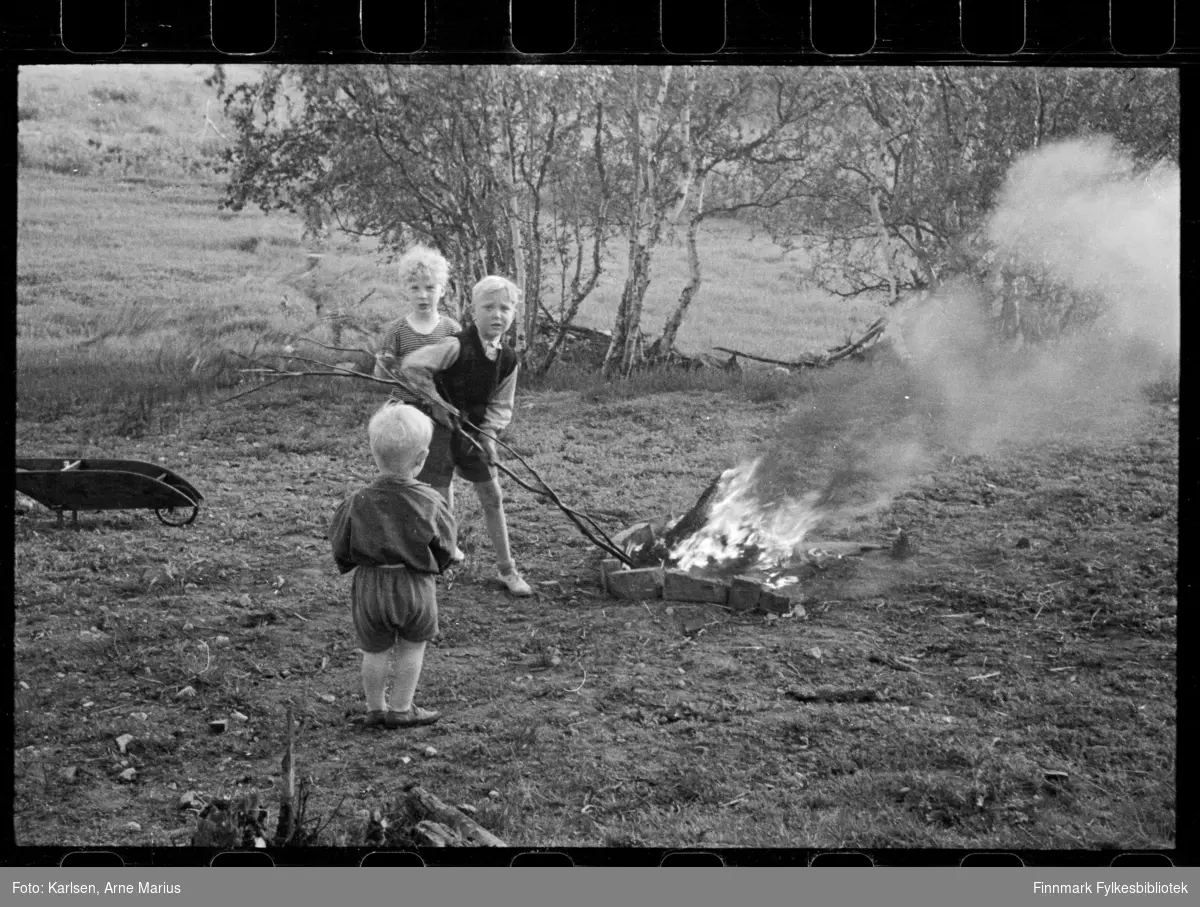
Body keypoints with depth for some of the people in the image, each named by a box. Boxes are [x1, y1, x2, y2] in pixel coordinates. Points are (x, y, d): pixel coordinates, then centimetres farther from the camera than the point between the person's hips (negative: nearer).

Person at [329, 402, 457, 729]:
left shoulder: (358, 504, -13)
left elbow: (340, 550, -1)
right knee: (412, 648, 17)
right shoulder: (430, 503, -14)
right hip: (416, 588, -1)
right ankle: (401, 708, 24)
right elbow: (446, 549, -1)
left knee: (375, 650, 15)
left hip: (370, 588, 1)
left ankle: (375, 708, 25)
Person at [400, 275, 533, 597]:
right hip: (439, 426, -6)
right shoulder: (457, 347, -24)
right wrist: (436, 402, -21)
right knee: (440, 502, -5)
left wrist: (482, 434, -14)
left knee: (493, 497, 10)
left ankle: (507, 570, 23)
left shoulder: (507, 359, -5)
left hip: (476, 429, 6)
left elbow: (501, 407, 2)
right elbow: (410, 366, -27)